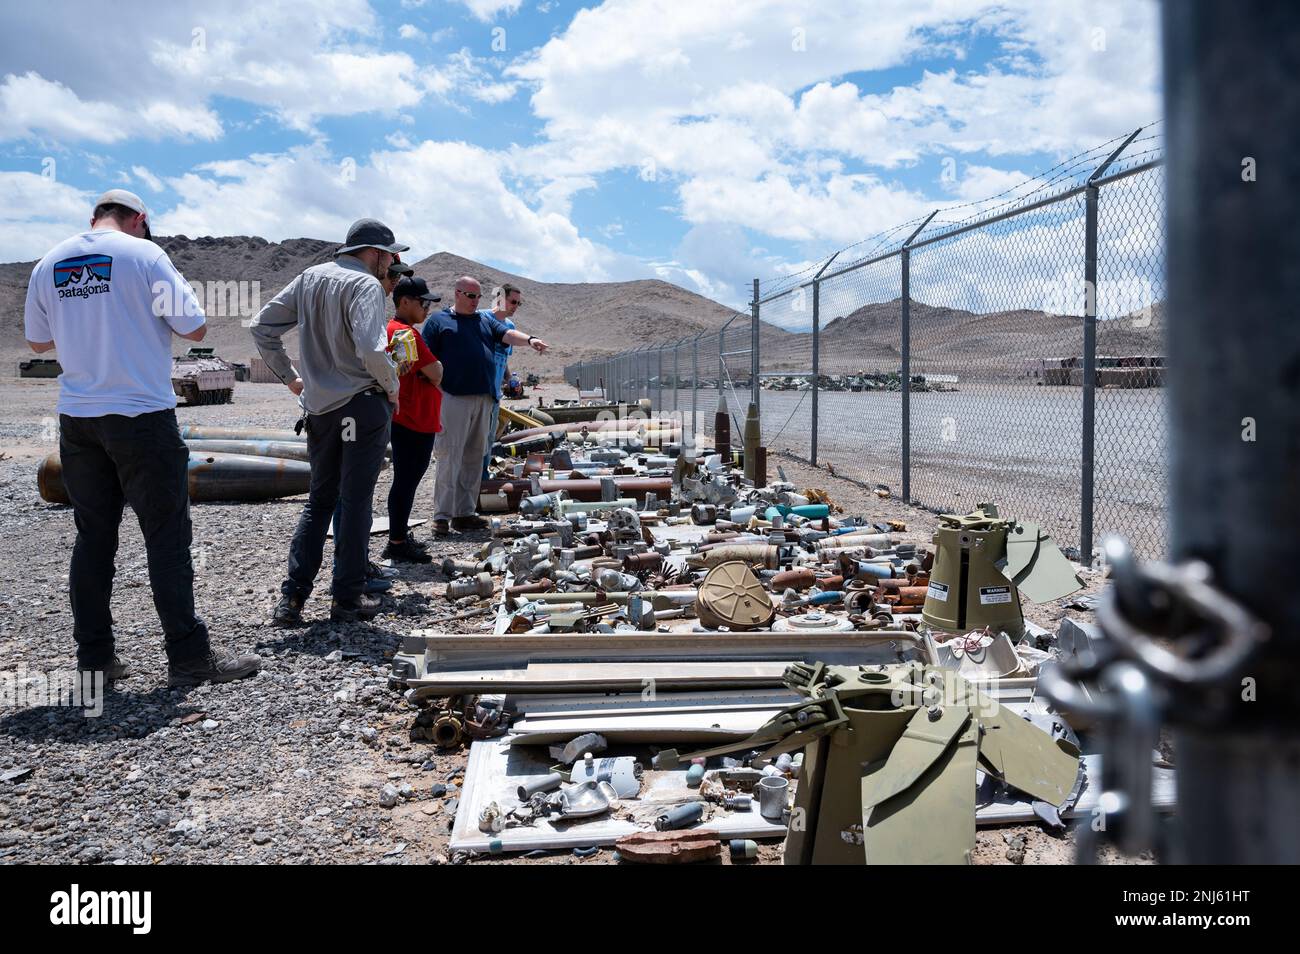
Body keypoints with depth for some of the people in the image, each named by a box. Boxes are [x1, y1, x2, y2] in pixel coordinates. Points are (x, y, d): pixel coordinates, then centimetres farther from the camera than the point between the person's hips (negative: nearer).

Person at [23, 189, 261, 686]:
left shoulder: (48, 264, 9)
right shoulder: (144, 254, -7)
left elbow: (37, 340, 19)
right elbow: (194, 328, -7)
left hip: (76, 418, 5)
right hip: (142, 416, -5)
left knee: (93, 537, 12)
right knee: (167, 536, -1)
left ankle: (94, 655, 17)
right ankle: (189, 655, 3)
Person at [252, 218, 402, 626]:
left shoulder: (310, 278, 10)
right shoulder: (365, 285, -12)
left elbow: (262, 327, 11)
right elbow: (371, 349, -26)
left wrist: (289, 376, 15)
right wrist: (392, 386, -9)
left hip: (319, 407, 6)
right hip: (361, 405, -6)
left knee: (319, 499, 15)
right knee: (355, 502, 3)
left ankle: (292, 597, 12)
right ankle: (348, 598, 11)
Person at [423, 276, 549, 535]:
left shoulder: (486, 319, 20)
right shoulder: (438, 321, 5)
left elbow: (507, 334, 3)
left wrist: (529, 339, -18)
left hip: (483, 399, 6)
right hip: (453, 398, -5)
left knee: (474, 458, 7)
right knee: (449, 457, -8)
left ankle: (465, 513, 14)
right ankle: (442, 515, -4)